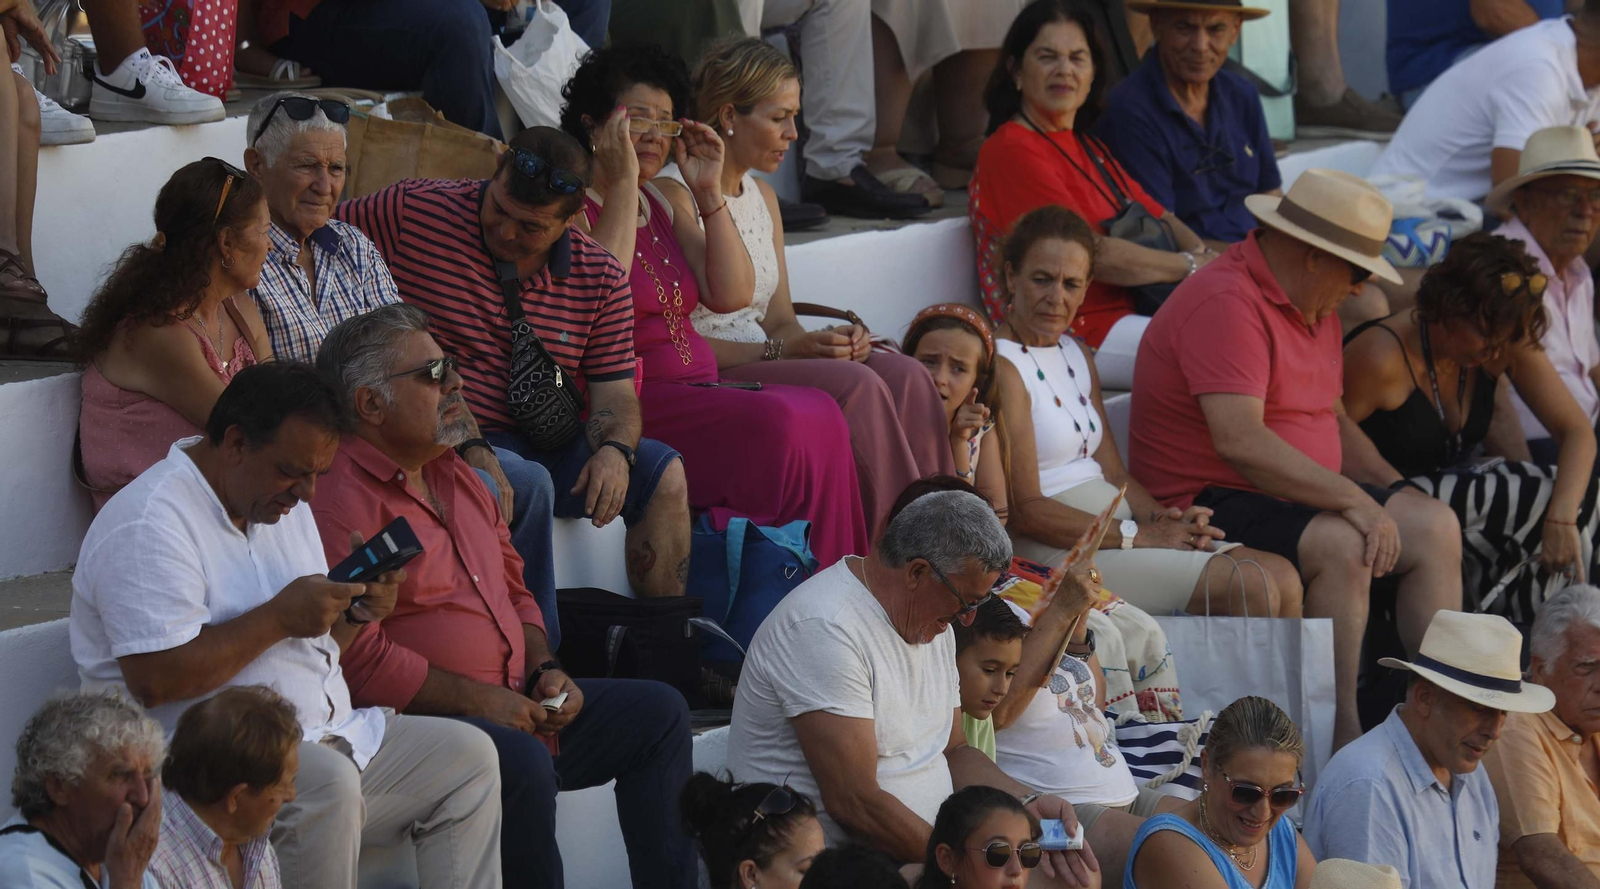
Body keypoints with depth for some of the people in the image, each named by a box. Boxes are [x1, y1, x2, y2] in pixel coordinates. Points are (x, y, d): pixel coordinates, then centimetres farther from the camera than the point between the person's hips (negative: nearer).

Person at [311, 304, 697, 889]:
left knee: (658, 712, 7)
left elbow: (513, 590, 29)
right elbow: (358, 658, -22)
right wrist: (477, 699, -17)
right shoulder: (342, 500, -14)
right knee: (523, 761, -36)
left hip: (514, 704, 10)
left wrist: (544, 668, 9)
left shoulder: (454, 476, 20)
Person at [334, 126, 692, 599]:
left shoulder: (601, 280, 5)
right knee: (523, 480, -34)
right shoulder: (412, 211, -5)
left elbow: (614, 391, 7)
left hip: (544, 445, 5)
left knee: (664, 473, -12)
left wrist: (614, 450, -18)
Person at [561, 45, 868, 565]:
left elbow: (731, 296, 13)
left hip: (697, 386, 8)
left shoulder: (665, 207, 22)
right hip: (632, 401, -8)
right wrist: (622, 182, -16)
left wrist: (708, 193, 6)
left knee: (820, 415, -17)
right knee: (776, 423, -27)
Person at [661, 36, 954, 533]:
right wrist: (782, 351, -21)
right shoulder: (674, 195, -9)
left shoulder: (762, 196, 19)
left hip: (759, 361, 8)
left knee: (902, 376, -17)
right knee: (855, 387, -28)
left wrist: (832, 340, -6)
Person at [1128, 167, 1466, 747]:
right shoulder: (1226, 306, -20)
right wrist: (1353, 501, -31)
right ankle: (1341, 737, -30)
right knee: (1340, 544, -33)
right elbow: (1240, 441, -30)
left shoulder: (1316, 308, 15)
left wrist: (1396, 492, 11)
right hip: (1207, 507, -10)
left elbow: (1332, 417, 27)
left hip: (1301, 497, 10)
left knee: (1435, 526, -2)